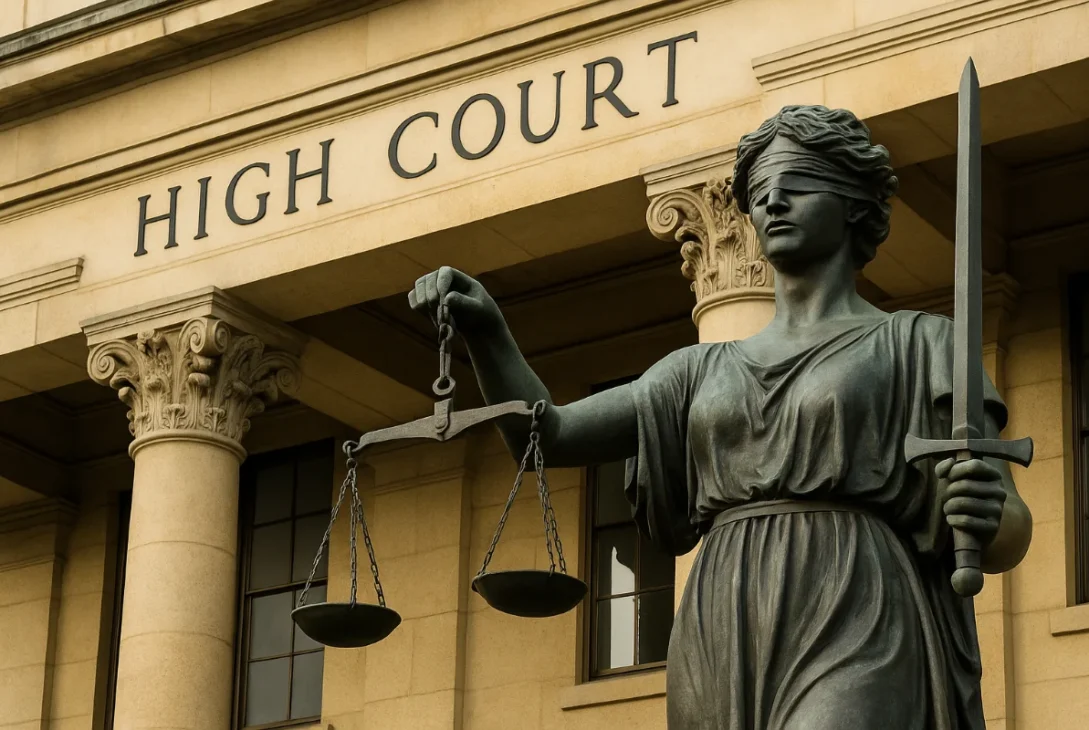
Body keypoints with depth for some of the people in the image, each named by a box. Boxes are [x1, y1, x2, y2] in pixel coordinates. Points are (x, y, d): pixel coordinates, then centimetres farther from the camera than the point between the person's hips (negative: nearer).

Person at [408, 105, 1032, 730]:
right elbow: (545, 434, 16)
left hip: (857, 658, -5)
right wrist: (485, 329, -3)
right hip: (727, 670, 5)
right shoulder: (705, 371, 25)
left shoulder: (920, 347, 12)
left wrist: (984, 516, -22)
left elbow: (1009, 533, 4)